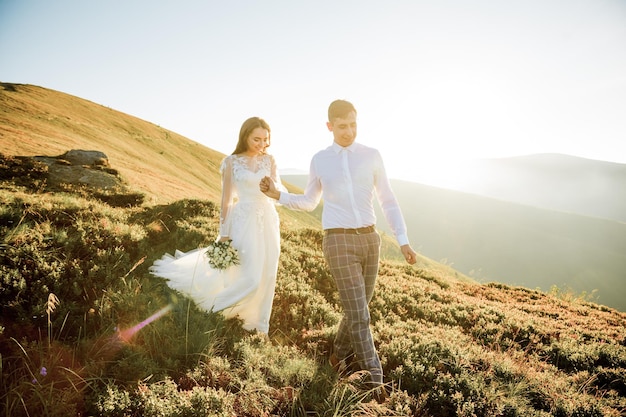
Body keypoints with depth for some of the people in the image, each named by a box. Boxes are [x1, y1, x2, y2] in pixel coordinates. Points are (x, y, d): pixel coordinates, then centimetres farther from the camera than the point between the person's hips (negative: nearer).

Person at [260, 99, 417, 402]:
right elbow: (309, 203, 17)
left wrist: (403, 241, -3)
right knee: (359, 316, -8)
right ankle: (375, 383, 3)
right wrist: (278, 195, 0)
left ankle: (339, 355, 41)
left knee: (358, 309, 15)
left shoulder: (372, 156, 5)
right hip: (339, 243, -3)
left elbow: (388, 202, 7)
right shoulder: (319, 161, 5)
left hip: (369, 240, 3)